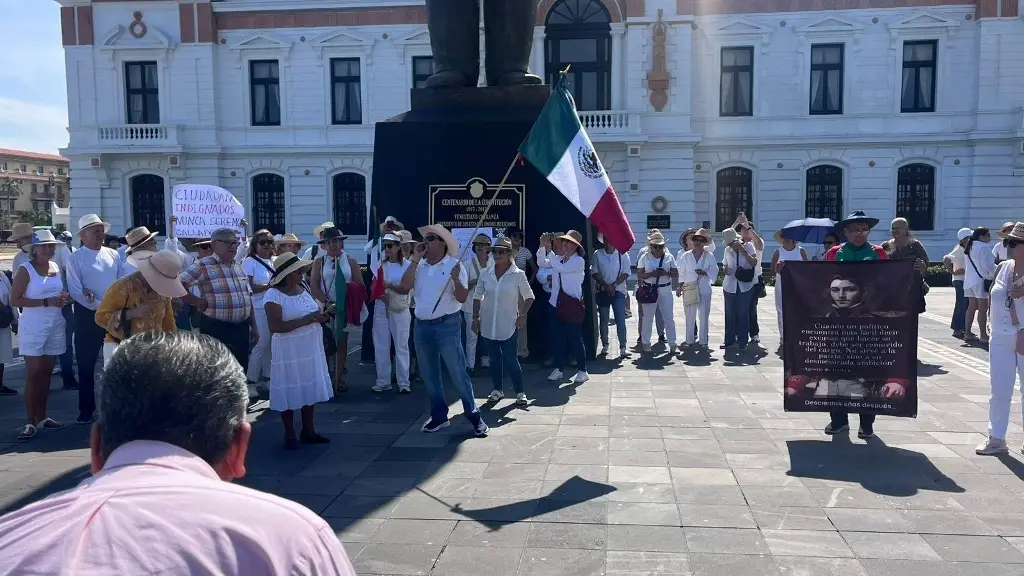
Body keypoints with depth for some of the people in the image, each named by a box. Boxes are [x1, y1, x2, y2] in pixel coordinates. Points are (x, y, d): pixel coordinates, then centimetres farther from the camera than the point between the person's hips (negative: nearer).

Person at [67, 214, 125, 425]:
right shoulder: (76, 258, -6)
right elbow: (75, 291, -12)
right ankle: (86, 411, 17)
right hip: (88, 315, -3)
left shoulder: (113, 254, 6)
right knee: (86, 364, 6)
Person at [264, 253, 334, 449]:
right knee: (290, 391, 4)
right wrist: (306, 320, -27)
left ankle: (308, 431, 26)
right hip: (289, 350, -7)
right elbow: (275, 326, -24)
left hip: (310, 347, 7)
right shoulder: (274, 295, -16)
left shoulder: (303, 287, 7)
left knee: (309, 388, 14)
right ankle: (289, 434, 17)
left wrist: (319, 317, -3)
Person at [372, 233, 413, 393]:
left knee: (401, 346, -1)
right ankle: (383, 381, 14)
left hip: (399, 310, -3)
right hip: (381, 309, 4)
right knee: (381, 346, 5)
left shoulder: (407, 265, -3)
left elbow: (406, 289, -9)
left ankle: (404, 383, 5)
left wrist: (390, 286, -25)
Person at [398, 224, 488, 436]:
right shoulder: (419, 266, 7)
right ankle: (439, 416, 26)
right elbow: (405, 287, -7)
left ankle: (474, 416, 8)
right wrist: (415, 260, -8)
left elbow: (462, 298, -12)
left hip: (447, 325, -5)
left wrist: (456, 279, -30)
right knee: (429, 375, 13)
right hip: (422, 326, 6)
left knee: (458, 374, -2)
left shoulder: (454, 265, -8)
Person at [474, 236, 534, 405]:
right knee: (494, 358, 11)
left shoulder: (518, 274, -7)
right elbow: (477, 297, 10)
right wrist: (476, 318, 6)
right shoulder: (485, 273, 2)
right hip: (488, 324, 4)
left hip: (508, 325, -3)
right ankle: (497, 390, 24)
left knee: (510, 360, -4)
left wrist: (523, 315, -8)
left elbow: (529, 297, 1)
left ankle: (520, 393, 8)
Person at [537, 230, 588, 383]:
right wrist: (542, 247, -9)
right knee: (557, 337, 11)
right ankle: (558, 369, 21)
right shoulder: (558, 258, 9)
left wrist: (549, 250, -19)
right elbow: (541, 263, 3)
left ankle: (582, 371, 12)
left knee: (575, 338, 0)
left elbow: (560, 268, -23)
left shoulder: (579, 261, -10)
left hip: (572, 303, -6)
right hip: (557, 303, 6)